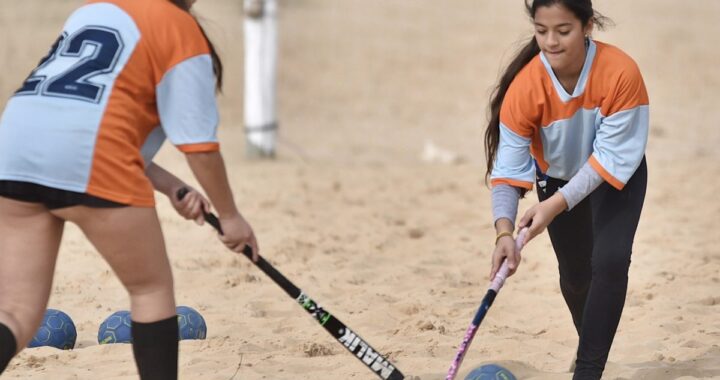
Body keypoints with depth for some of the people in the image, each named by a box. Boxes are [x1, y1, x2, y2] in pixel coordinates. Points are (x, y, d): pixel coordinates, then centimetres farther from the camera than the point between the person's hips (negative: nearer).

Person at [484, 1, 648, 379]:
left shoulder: (621, 73, -36)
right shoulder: (524, 87, -32)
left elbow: (611, 156, -30)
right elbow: (508, 168, -29)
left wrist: (557, 204, -37)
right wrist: (504, 231, -44)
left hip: (617, 176, -2)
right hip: (557, 176, 2)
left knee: (610, 261, -20)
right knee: (575, 272, 12)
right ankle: (590, 343, 44)